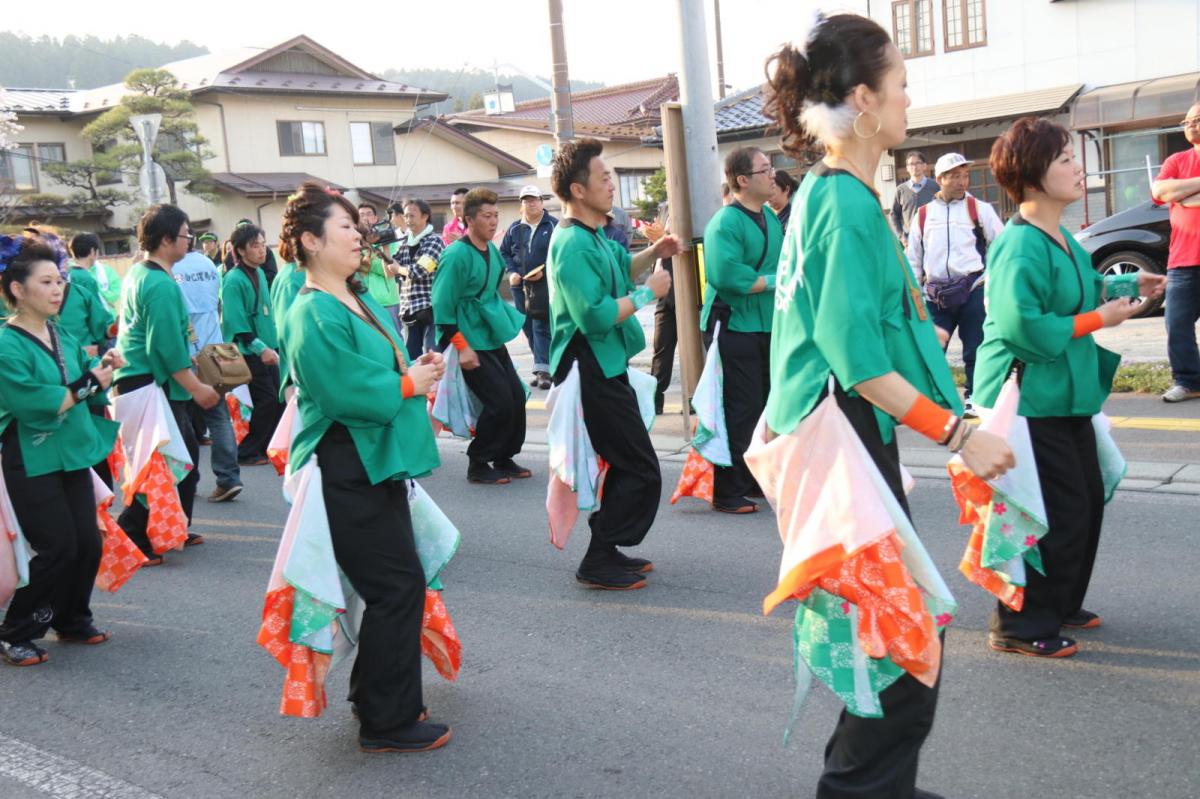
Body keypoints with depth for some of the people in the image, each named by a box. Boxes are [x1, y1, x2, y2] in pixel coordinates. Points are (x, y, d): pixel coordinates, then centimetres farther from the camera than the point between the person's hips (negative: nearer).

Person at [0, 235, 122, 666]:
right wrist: (88, 383, -15)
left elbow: (88, 379, 9)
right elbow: (36, 404, -24)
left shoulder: (61, 335, 7)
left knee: (88, 542, 7)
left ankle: (72, 619, 29)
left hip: (74, 453, 7)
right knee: (58, 548, -6)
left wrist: (104, 365, -11)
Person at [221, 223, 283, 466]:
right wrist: (260, 348, -25)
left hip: (267, 349, 8)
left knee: (278, 400, 8)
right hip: (248, 353, -8)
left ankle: (261, 448, 21)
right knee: (267, 402, -7)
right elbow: (235, 322, -21)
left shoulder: (259, 273, 10)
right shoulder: (234, 280, -16)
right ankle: (245, 453, 6)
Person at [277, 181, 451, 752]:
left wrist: (419, 369, 3)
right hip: (347, 473, -10)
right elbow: (345, 392, -25)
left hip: (376, 464, 10)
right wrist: (409, 384, -13)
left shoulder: (361, 302, 13)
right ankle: (388, 722, 8)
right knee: (398, 587, -5)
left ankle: (374, 696, 32)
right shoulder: (313, 314, -17)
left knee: (390, 586, 16)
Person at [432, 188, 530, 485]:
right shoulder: (457, 255, -17)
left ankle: (504, 458, 23)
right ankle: (478, 465, 7)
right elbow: (442, 306, -18)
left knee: (517, 397, 6)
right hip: (471, 343, -8)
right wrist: (462, 347, -20)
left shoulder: (492, 250, 7)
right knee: (499, 402, -9)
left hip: (493, 338, 8)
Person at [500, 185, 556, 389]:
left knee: (542, 327, -9)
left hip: (545, 285, -5)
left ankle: (543, 370, -8)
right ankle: (544, 367, 17)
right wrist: (511, 272, 0)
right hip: (520, 286, 5)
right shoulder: (514, 229, 11)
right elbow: (504, 253, 17)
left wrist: (545, 271, -15)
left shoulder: (553, 226, -1)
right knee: (528, 328, 7)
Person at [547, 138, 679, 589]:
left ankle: (606, 551, 29)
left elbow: (618, 267, 30)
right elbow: (595, 316, -29)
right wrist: (647, 293, -17)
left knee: (625, 464, 19)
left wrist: (653, 254, 12)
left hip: (606, 367, 11)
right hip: (592, 373, -11)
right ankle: (598, 564, 4)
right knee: (641, 472, -6)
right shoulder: (573, 245, -21)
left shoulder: (592, 236, 11)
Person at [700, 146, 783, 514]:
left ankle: (754, 479, 28)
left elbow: (785, 263, 21)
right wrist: (774, 282, -16)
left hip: (767, 327, 9)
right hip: (735, 328, -9)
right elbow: (728, 276, -27)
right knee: (739, 410, -6)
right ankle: (727, 492, 3)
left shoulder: (771, 219, 13)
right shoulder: (725, 223, -16)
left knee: (764, 407, 15)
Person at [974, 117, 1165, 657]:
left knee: (1087, 501, 18)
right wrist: (1098, 320, -19)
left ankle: (1062, 603, 35)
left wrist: (1130, 286, 11)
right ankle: (1020, 626, 9)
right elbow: (1024, 326, -30)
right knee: (1058, 512, -5)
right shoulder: (1021, 246, -22)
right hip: (1030, 402, -10)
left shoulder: (1060, 237, 10)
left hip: (1065, 397, 10)